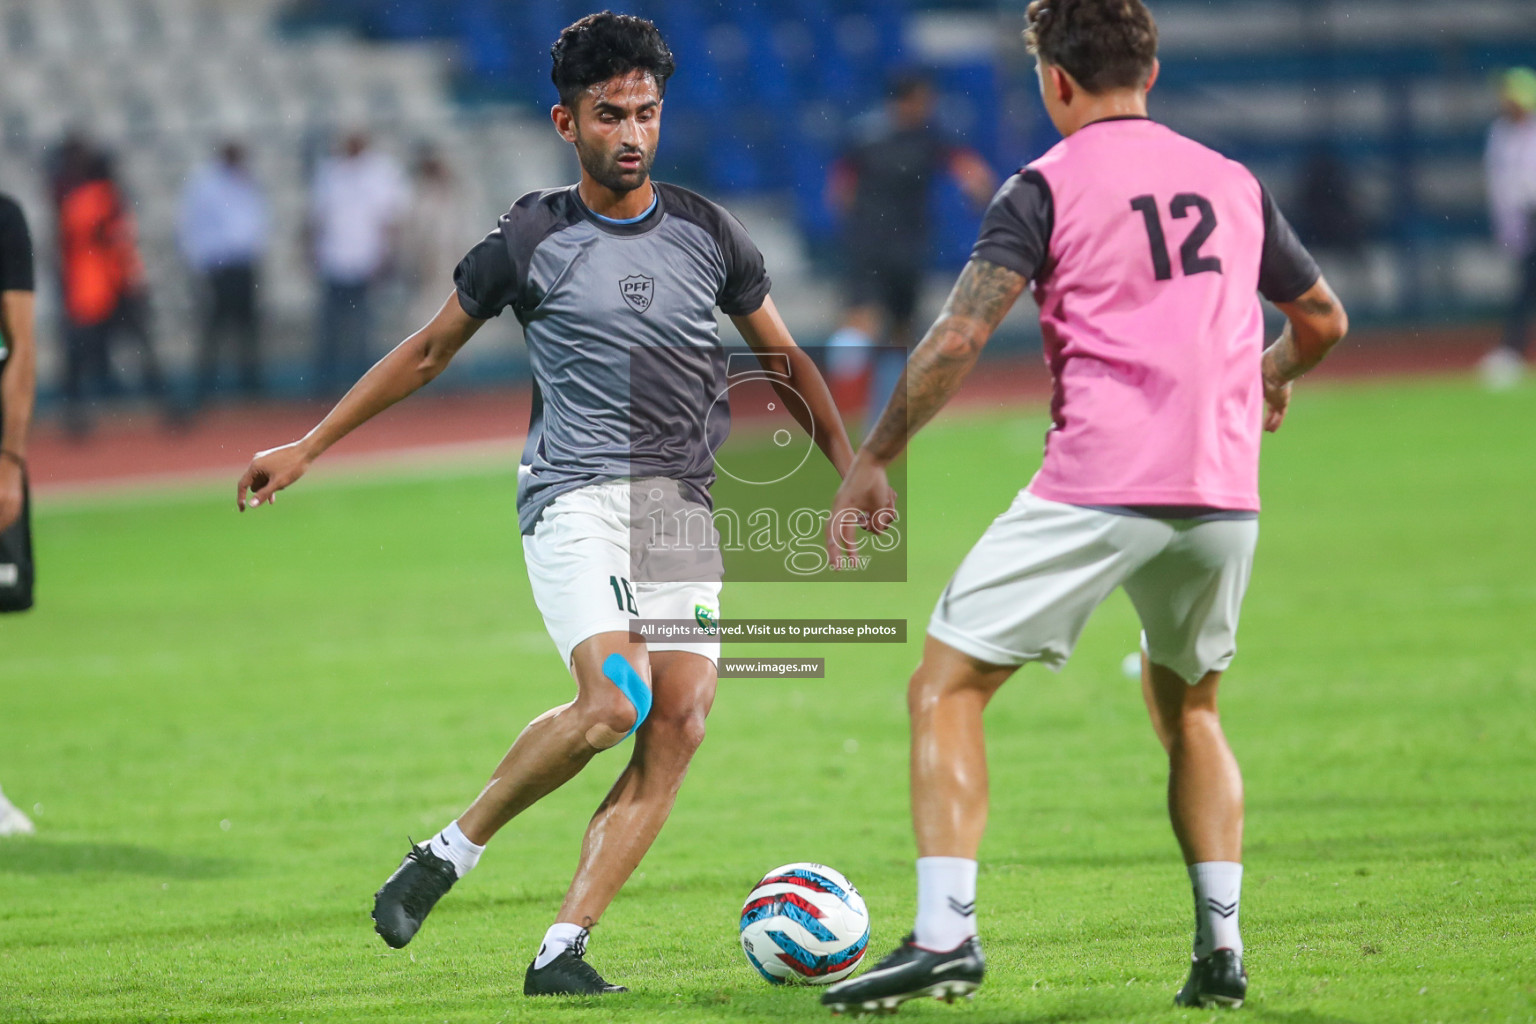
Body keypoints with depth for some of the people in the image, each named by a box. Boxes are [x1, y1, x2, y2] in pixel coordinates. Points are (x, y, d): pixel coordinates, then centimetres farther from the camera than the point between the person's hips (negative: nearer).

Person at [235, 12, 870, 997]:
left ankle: (562, 949, -11)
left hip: (684, 509, 4)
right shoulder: (530, 239, 2)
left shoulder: (707, 233, 10)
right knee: (615, 702, -25)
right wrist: (306, 449, 14)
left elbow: (785, 360, 22)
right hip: (576, 498, -4)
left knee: (679, 728, -14)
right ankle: (452, 851, -3)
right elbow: (429, 351, 13)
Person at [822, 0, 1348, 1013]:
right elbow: (1323, 320, 26)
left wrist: (872, 461, -3)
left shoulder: (1047, 186, 0)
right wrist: (1270, 377, 47)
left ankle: (945, 932, -12)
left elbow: (960, 337, -11)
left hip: (1095, 490, -5)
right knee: (1189, 710, 25)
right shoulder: (1234, 183, 15)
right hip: (1223, 491, 5)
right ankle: (1222, 945, 13)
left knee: (946, 689, 2)